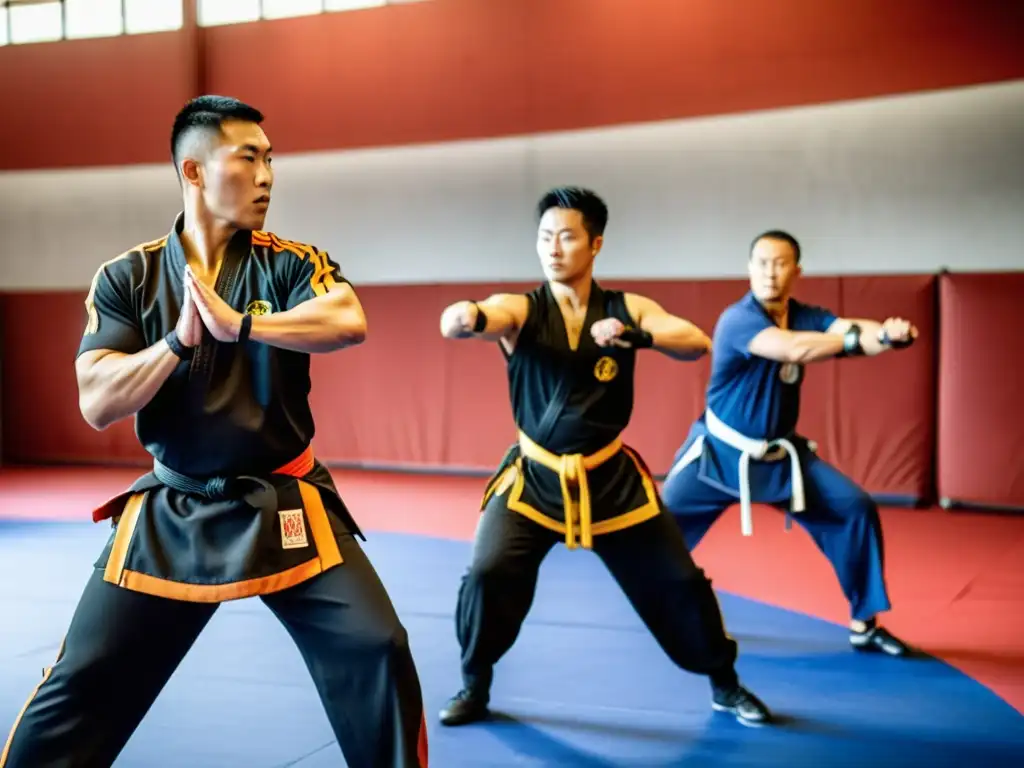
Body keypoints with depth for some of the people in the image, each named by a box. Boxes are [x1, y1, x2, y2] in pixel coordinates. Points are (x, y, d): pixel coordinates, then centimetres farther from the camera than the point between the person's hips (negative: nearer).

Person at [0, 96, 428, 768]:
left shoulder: (292, 264, -3)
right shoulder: (127, 278, -2)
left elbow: (349, 322, -24)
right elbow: (98, 404, -11)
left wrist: (239, 324, -29)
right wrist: (180, 339, -23)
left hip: (283, 507, 0)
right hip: (169, 513, 1)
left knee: (377, 651, -7)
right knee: (80, 685, 4)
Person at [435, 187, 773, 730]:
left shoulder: (627, 309, -3)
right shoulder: (519, 309, -9)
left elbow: (697, 343, -16)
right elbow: (485, 316, -32)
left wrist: (637, 336, -35)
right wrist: (465, 318, -57)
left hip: (611, 478, 1)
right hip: (535, 477, -1)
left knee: (677, 581, 7)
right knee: (486, 574, -15)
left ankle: (724, 684, 31)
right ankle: (474, 688, 12)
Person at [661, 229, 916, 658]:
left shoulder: (807, 316, -2)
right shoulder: (737, 320, -22)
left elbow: (853, 332, -21)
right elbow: (794, 349, -40)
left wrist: (891, 333, -44)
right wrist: (863, 337, -35)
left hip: (780, 453, 5)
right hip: (721, 451, -5)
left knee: (856, 510, -3)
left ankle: (864, 625, 8)